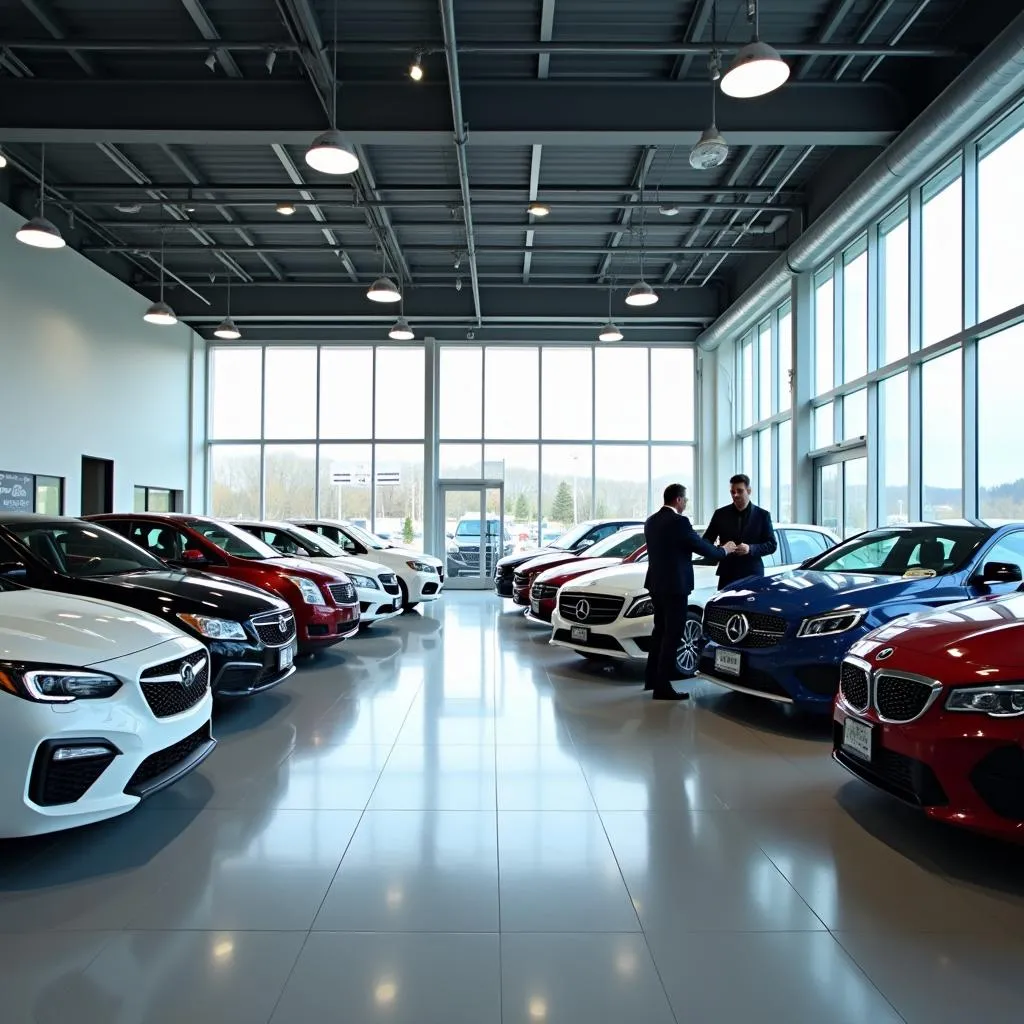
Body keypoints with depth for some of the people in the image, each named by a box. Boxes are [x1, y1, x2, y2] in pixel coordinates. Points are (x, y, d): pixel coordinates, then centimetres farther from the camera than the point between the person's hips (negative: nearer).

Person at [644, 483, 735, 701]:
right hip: (674, 586, -8)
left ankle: (652, 678, 27)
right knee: (672, 635, -1)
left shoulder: (651, 521, 8)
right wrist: (723, 550, 9)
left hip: (656, 584, 9)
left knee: (660, 630, 19)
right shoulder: (679, 522, -17)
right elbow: (702, 547, -11)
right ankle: (662, 687, 1)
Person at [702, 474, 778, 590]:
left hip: (753, 575, -1)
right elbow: (706, 540, 11)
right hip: (727, 575, 1)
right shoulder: (721, 514, 8)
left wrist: (751, 549, -15)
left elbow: (772, 545, 4)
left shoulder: (762, 515, 5)